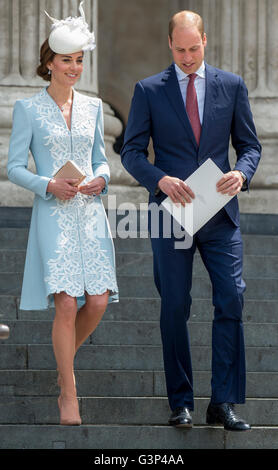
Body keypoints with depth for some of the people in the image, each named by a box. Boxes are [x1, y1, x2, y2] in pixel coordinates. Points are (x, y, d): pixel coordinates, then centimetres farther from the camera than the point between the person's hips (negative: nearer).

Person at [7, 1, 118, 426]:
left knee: (98, 301, -5)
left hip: (91, 214, 4)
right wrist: (49, 186, -16)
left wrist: (101, 178, -4)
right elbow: (14, 168, 0)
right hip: (54, 215, -4)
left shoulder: (92, 106, 12)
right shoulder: (29, 109, 0)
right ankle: (69, 395, -2)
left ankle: (64, 360, 25)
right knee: (67, 303, -12)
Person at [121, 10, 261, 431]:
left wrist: (241, 174, -12)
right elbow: (131, 151, 2)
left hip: (220, 213, 1)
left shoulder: (232, 86, 8)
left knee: (231, 300, -9)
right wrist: (162, 180, -16)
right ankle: (181, 404, 10)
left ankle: (223, 403, -5)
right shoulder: (149, 90, 4)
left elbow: (249, 144, 10)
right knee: (175, 309, 2)